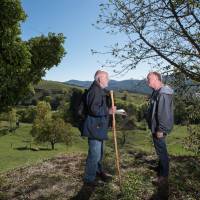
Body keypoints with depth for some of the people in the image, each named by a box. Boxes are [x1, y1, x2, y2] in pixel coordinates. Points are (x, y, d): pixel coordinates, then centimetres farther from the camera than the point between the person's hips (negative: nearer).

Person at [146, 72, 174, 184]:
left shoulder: (163, 94, -24)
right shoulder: (157, 92, 9)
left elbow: (164, 113, -26)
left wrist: (161, 129, -23)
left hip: (159, 129, -10)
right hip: (156, 126, 10)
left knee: (161, 150, 1)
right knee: (160, 149, 23)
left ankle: (164, 175, 15)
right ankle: (161, 167, 40)